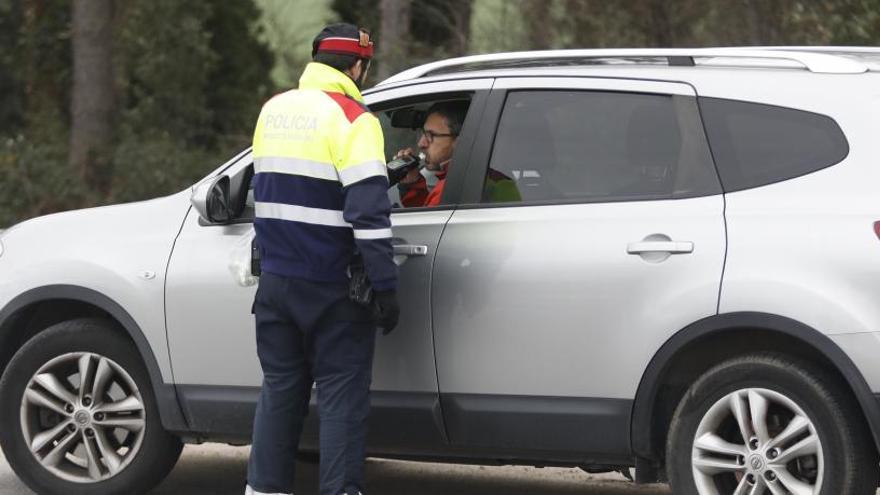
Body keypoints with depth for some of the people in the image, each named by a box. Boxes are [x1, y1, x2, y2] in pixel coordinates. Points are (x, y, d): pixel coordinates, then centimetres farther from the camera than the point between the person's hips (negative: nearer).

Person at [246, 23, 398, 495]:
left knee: (279, 387, 14)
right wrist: (385, 286, -17)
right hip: (332, 287, -6)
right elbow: (369, 211, -19)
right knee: (341, 394, 0)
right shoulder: (352, 120, -13)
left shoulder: (272, 111, 9)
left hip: (276, 278, 6)